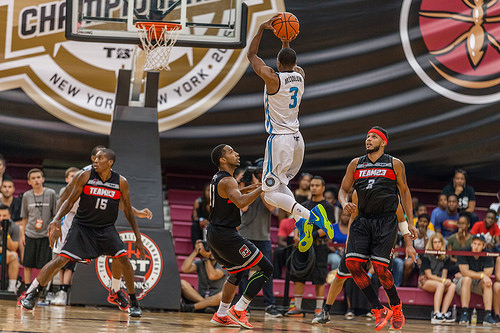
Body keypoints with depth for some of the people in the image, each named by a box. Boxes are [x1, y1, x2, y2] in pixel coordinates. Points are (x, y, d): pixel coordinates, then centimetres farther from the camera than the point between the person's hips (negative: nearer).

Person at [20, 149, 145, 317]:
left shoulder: (121, 182, -6)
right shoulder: (85, 177, -10)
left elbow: (128, 211, 4)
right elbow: (70, 201, -3)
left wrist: (138, 239, 3)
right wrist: (56, 219, -20)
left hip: (106, 228, 1)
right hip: (82, 226, -1)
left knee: (124, 259, -16)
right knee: (61, 259, -12)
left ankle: (134, 303, -1)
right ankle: (31, 294, 1)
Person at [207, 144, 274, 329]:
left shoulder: (217, 178, 13)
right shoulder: (227, 181, -17)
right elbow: (240, 203, -35)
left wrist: (246, 189, 27)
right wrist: (261, 188, -28)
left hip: (214, 233, 10)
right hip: (226, 235, -10)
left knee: (236, 273, 26)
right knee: (265, 268, -5)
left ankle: (221, 315, 24)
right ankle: (238, 311, -7)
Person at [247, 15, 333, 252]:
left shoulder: (273, 78, -13)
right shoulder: (300, 76, 5)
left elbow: (251, 55, -2)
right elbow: (290, 63, 29)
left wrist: (262, 28, 1)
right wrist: (285, 38, 23)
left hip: (279, 140, -7)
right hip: (297, 139, 7)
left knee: (271, 193, -4)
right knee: (280, 184, 22)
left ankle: (304, 214, -26)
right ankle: (301, 220, 0)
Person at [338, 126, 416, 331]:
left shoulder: (395, 165, 5)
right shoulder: (356, 164, 13)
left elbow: (404, 191, 12)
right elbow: (343, 189, 17)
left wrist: (410, 222, 8)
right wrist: (344, 203, -8)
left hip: (386, 221, -4)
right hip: (362, 220, 4)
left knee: (380, 267, -14)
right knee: (352, 263, -12)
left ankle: (396, 307, 13)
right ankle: (379, 311, -1)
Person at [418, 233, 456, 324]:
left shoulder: (445, 258, 9)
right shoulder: (426, 256, -6)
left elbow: (444, 274, 6)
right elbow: (429, 275, -11)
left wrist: (445, 280, -18)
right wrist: (443, 280, -21)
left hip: (440, 280, 5)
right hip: (425, 281, -5)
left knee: (452, 286, -25)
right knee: (440, 285, -36)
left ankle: (443, 313, -34)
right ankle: (436, 314, -46)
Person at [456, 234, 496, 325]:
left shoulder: (487, 255, -9)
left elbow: (488, 274, -17)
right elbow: (464, 272, -23)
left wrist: (471, 274, -17)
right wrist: (482, 275, -29)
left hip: (479, 285, 2)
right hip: (462, 284, -2)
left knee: (487, 283, -29)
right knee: (467, 279, -34)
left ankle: (488, 315, -41)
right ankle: (464, 314, -42)